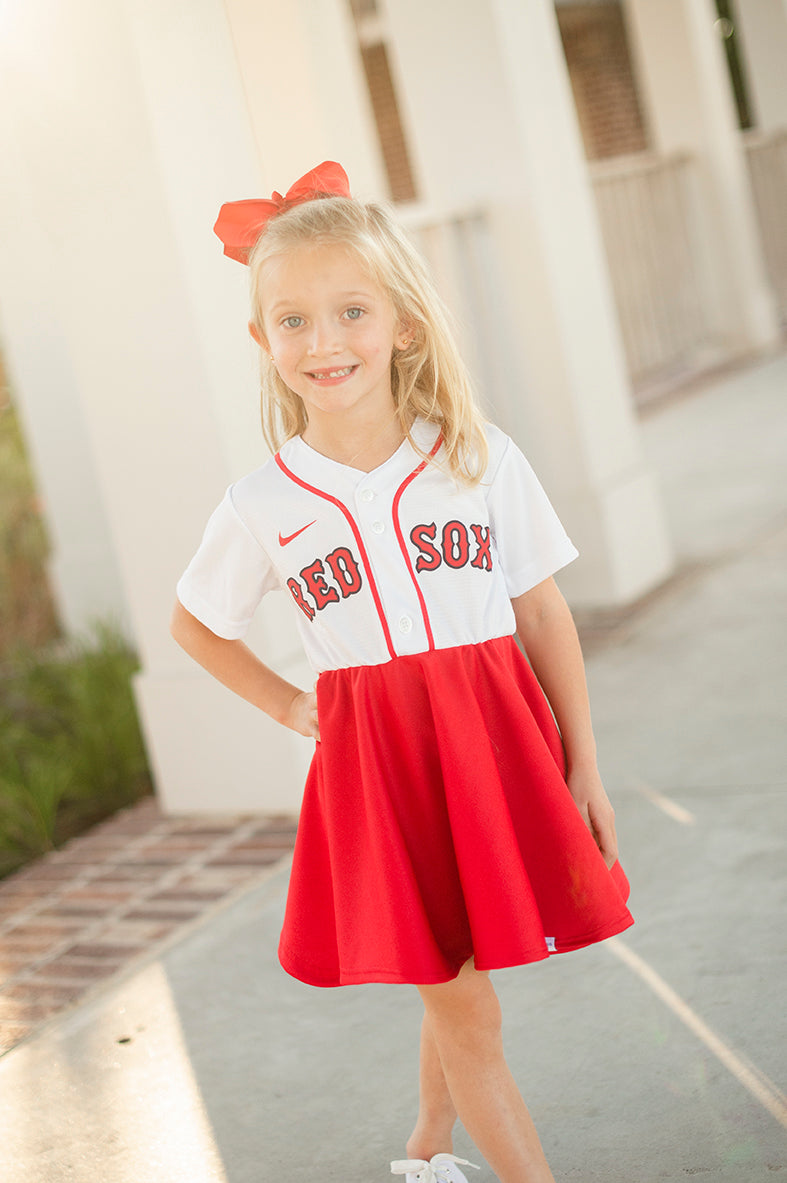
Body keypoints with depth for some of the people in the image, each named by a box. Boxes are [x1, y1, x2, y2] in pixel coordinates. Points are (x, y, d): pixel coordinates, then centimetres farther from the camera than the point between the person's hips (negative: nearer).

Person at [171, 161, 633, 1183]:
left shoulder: (481, 458, -5)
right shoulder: (263, 507, -5)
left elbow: (544, 614, 1)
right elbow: (194, 624, 13)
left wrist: (585, 770, 2)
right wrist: (290, 708, 5)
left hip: (496, 743, 1)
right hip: (374, 765, -1)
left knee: (457, 991, 15)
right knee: (465, 1012, 4)